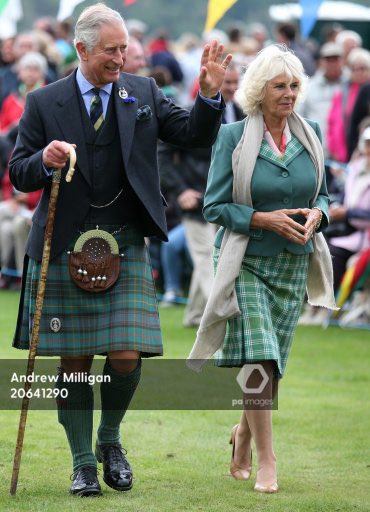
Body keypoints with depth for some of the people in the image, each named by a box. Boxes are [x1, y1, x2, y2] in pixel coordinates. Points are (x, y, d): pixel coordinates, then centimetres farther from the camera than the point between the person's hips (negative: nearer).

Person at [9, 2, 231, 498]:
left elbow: (195, 135, 6)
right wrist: (45, 160, -18)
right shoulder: (44, 103, 1)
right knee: (74, 362, 3)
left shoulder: (142, 93, 7)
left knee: (126, 358, -7)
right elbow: (18, 173, 3)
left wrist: (210, 94, -11)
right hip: (65, 247, -1)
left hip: (125, 248, 1)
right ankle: (82, 463, 17)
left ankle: (110, 440, 20)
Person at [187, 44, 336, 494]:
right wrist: (265, 219, -20)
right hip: (246, 262, -4)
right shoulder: (233, 137, -8)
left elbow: (322, 195, 14)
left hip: (293, 264, 4)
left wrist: (316, 214, -9)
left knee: (272, 361, 9)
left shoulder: (310, 135, 4)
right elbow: (214, 205, -7)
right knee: (258, 358, -15)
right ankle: (266, 463, -9)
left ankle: (243, 435, 35)